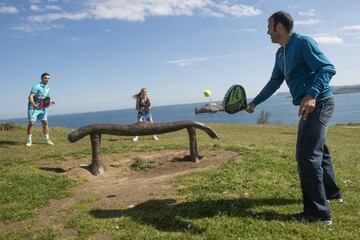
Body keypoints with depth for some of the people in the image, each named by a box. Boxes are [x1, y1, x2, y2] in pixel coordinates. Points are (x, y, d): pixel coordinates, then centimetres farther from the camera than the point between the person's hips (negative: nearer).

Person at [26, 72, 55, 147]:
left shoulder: (47, 88, 10)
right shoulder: (37, 86, -14)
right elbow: (30, 96, -22)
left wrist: (50, 101, -1)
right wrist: (34, 105, -37)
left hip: (42, 108, 7)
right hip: (33, 107, -7)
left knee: (45, 122, 4)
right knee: (31, 123, -11)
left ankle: (47, 139, 13)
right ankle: (29, 140, -2)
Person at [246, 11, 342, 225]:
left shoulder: (303, 42, -13)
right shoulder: (281, 53, 15)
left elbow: (328, 68, -22)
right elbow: (274, 82, 24)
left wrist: (312, 94, -37)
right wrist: (255, 103, 27)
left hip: (319, 103, -10)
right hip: (310, 106, 10)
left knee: (307, 156, -12)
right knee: (318, 151, 21)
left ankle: (319, 213, -4)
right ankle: (332, 193, 41)